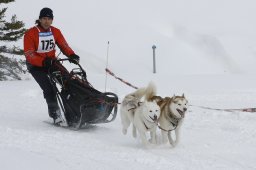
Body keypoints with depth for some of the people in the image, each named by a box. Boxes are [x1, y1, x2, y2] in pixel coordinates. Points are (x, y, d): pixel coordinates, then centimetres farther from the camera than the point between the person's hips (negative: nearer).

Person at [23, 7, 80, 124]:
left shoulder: (55, 32, -1)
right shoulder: (31, 33, -16)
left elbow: (64, 45, 1)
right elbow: (28, 54, -20)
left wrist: (72, 55, -21)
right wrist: (43, 62, -36)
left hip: (51, 62, 5)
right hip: (36, 65, -5)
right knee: (48, 88, -20)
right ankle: (55, 113, -9)